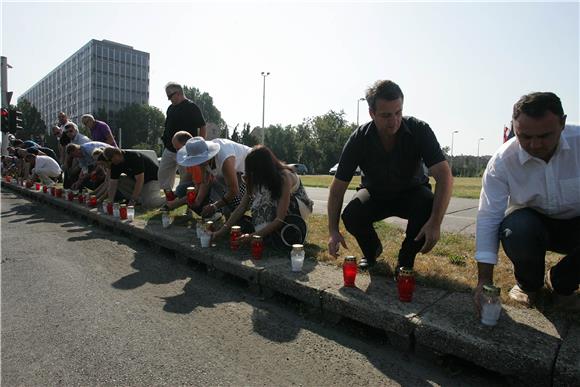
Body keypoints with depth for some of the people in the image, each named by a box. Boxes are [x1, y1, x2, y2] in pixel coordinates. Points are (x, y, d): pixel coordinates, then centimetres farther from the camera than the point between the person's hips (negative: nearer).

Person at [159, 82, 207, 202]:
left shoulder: (191, 107, -9)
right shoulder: (171, 108, 14)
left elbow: (202, 127, -10)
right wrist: (165, 140, 16)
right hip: (169, 149, 9)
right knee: (163, 175, 11)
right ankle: (170, 200, 22)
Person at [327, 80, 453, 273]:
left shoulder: (419, 130, -25)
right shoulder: (359, 139, -22)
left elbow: (444, 175, -30)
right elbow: (337, 187, -19)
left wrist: (436, 222, -43)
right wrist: (333, 231, -26)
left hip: (411, 192, 0)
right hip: (375, 194, 1)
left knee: (428, 208, -33)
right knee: (350, 215, -29)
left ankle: (406, 259, -4)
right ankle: (372, 250, 7)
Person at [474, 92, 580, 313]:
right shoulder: (502, 161, -22)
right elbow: (488, 218, -23)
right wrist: (484, 280, -27)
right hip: (530, 222, -1)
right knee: (515, 230, -34)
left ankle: (562, 284, 8)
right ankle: (528, 284, 1)